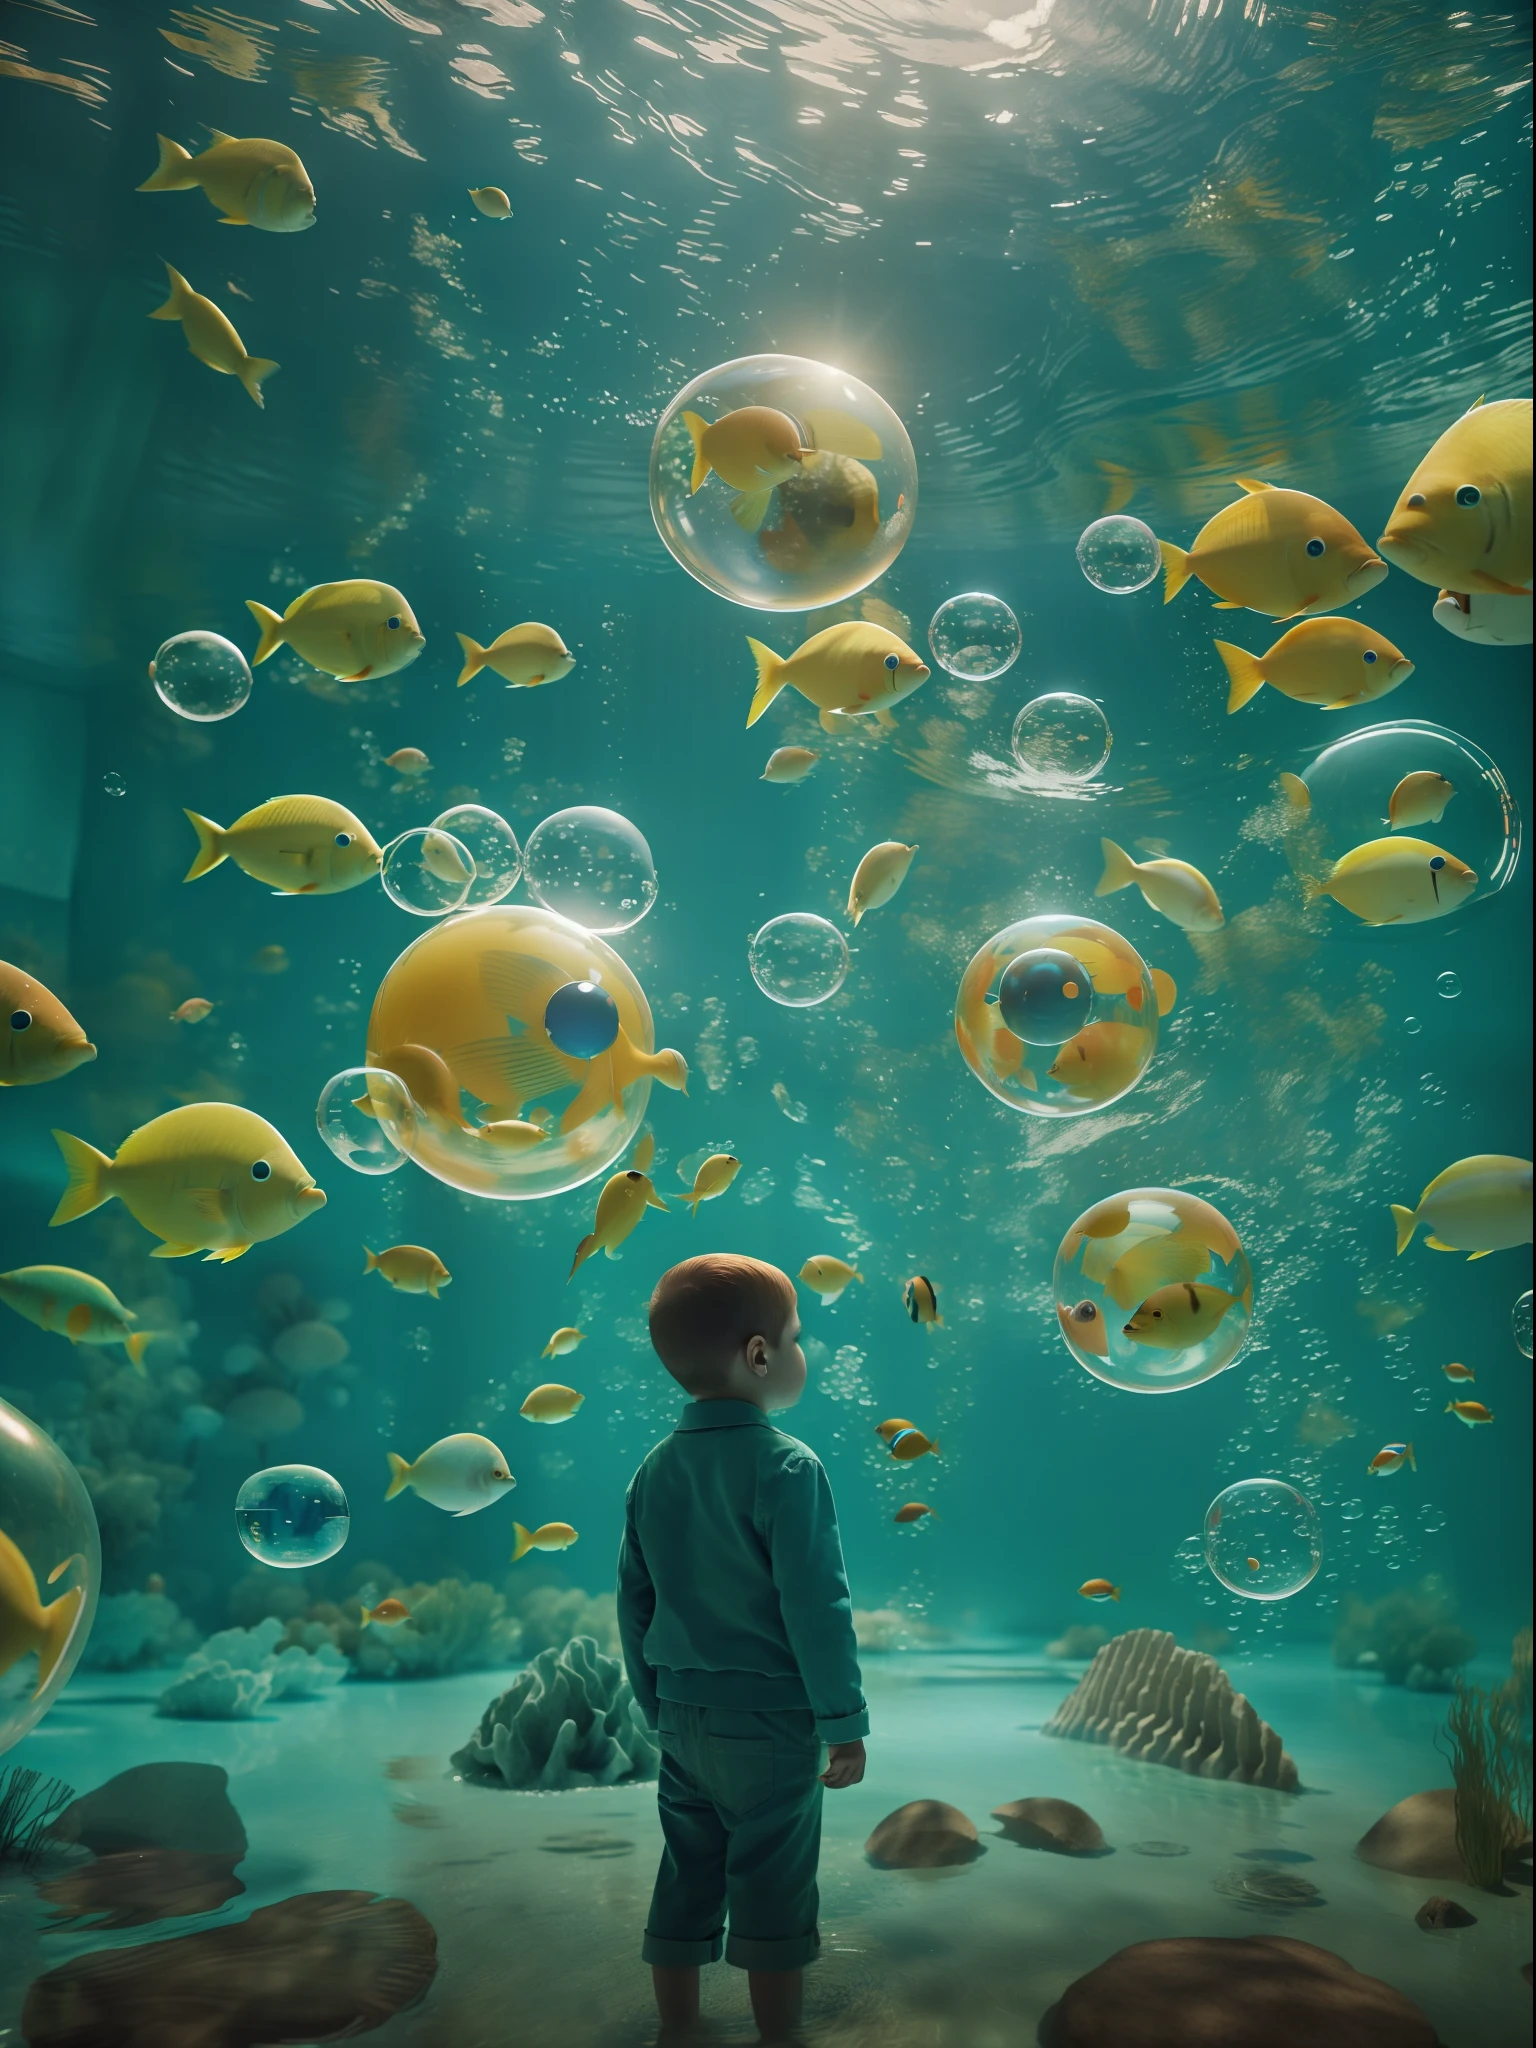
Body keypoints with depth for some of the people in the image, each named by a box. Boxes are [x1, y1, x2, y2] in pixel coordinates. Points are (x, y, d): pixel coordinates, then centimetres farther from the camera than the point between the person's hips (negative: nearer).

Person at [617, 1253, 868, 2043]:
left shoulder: (656, 1469, 2)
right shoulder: (786, 1467, -19)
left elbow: (635, 1604, 8)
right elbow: (815, 1607, -19)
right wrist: (843, 1722, -9)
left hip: (684, 1719, 6)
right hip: (770, 1721, -6)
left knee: (684, 1887, 18)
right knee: (772, 1897, 9)